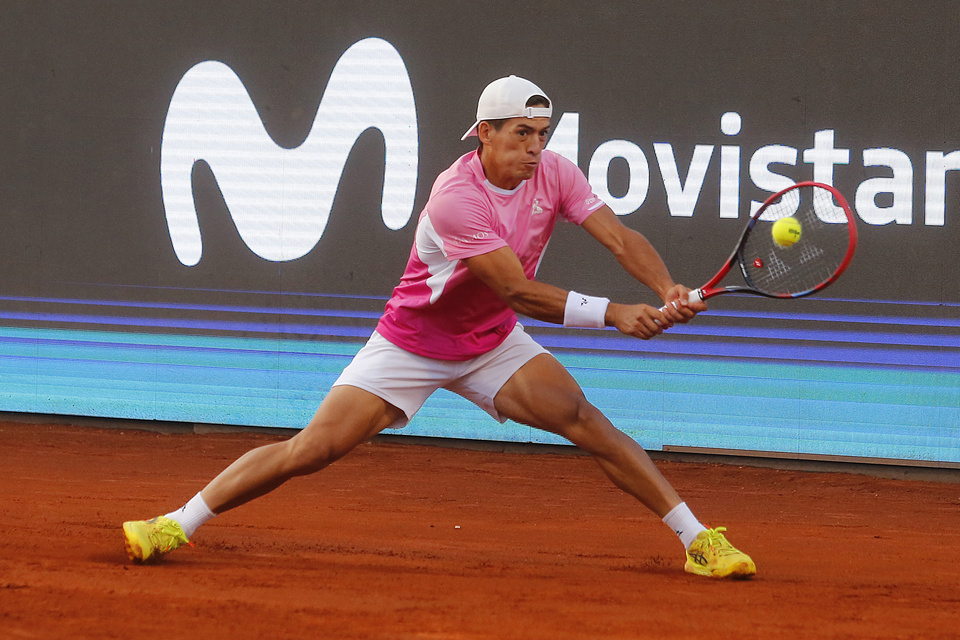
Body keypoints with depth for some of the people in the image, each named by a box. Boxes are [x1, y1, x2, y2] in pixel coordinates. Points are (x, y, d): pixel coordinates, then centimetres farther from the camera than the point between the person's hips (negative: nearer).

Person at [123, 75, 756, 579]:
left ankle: (698, 540, -13)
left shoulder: (554, 173, -11)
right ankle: (178, 524, -1)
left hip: (494, 343, 4)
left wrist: (668, 290, -36)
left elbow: (621, 238, -17)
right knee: (312, 448, -11)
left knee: (584, 419, -16)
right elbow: (516, 291, -32)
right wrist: (613, 313, -35)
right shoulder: (455, 198, -30)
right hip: (412, 344, -4)